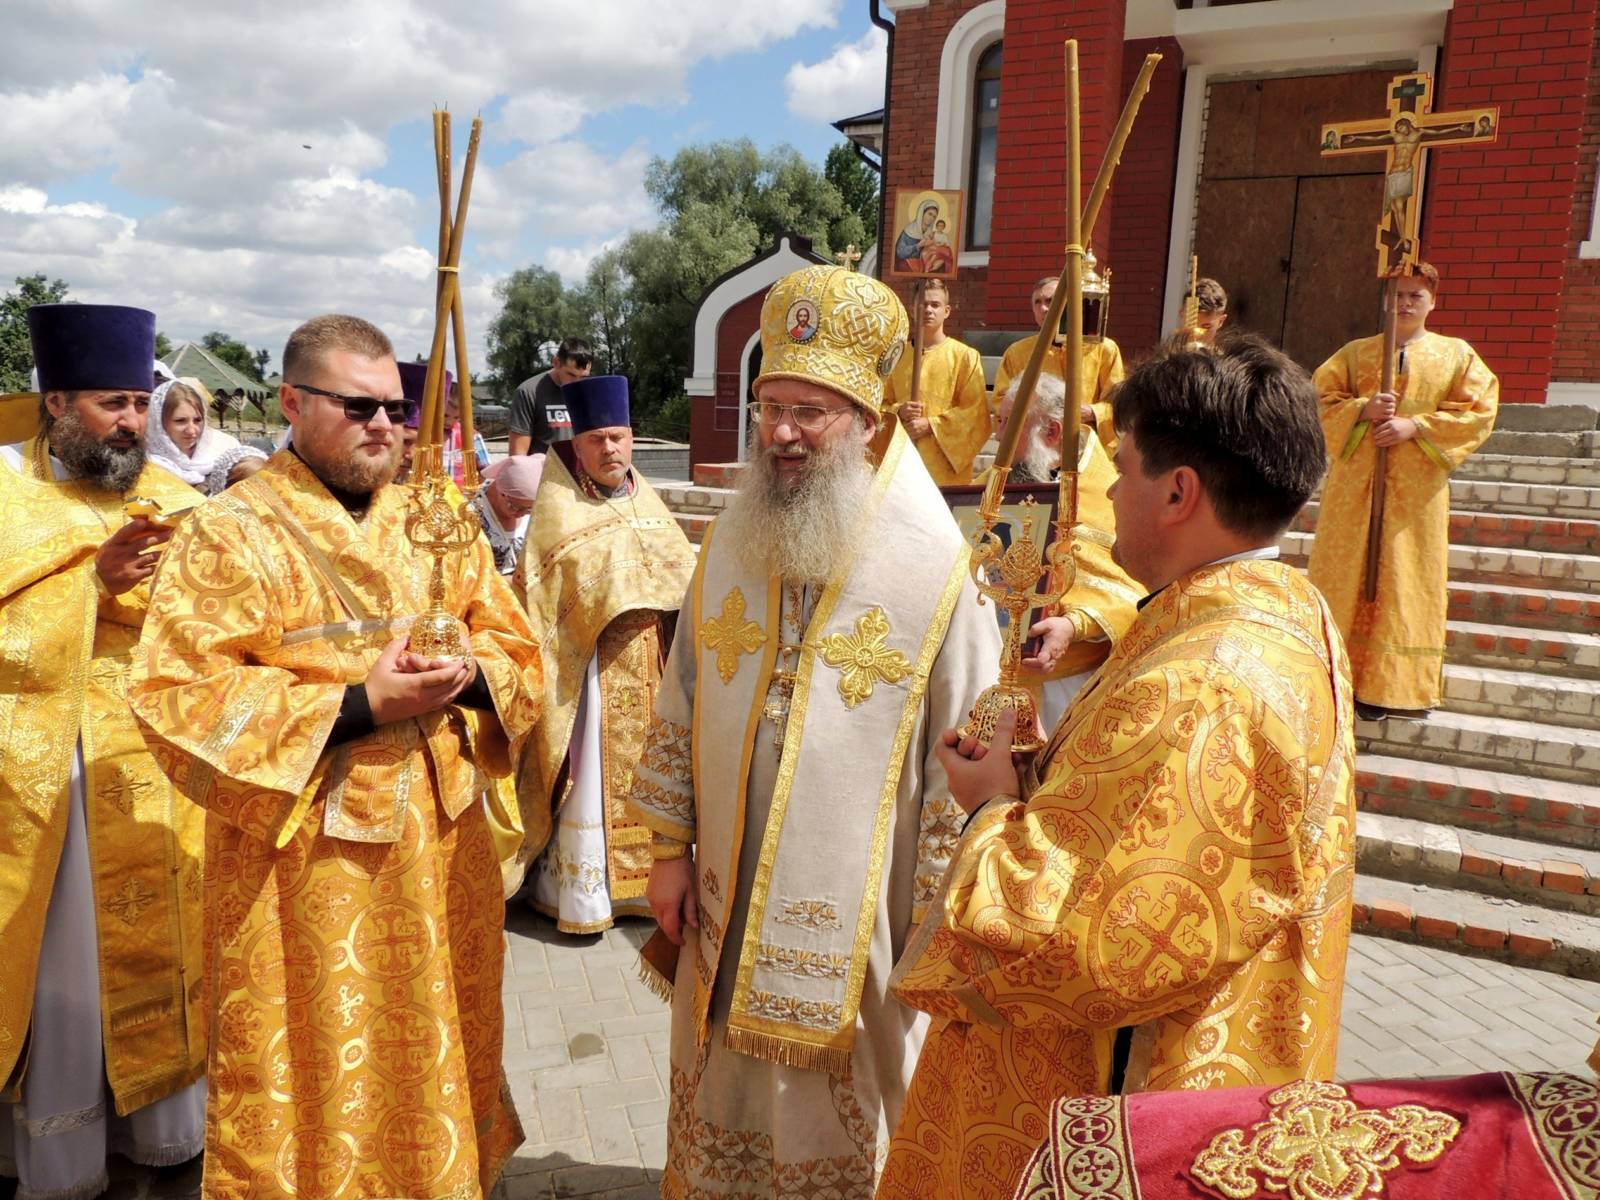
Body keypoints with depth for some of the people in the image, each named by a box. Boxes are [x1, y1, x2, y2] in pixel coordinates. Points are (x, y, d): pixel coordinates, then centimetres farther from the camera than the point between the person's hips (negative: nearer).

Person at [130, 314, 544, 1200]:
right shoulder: (228, 534, -8)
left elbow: (512, 645, 10)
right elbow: (179, 697, -15)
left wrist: (467, 677, -14)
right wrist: (357, 704, -21)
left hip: (437, 838, 5)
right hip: (304, 852, -4)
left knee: (433, 1046, 19)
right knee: (316, 1061, 9)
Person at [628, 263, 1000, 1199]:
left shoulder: (938, 569, -17)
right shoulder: (732, 541, -1)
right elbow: (680, 708, 5)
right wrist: (671, 847, 5)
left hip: (855, 921, -4)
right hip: (727, 903, 5)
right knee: (726, 1101, 25)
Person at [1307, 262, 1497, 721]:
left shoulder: (1457, 355, 9)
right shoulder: (1356, 352, 12)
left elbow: (1478, 411, 0)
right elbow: (1320, 398, 4)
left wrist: (1416, 427, -12)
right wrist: (1362, 409, -14)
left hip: (1417, 489, 0)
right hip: (1354, 482, 1)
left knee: (1406, 585, -1)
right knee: (1344, 577, 1)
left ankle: (1384, 686, 4)